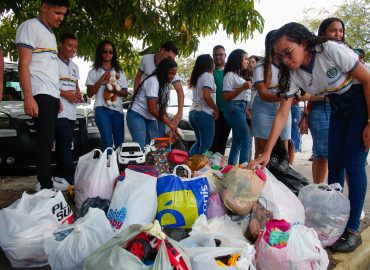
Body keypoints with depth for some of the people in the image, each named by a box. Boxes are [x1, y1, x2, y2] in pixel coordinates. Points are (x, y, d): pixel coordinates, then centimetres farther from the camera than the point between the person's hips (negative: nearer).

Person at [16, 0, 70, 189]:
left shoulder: (50, 34, 24)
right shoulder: (30, 26, -2)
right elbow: (23, 64, -11)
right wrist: (28, 97, -20)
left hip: (52, 96, 8)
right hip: (40, 95, -8)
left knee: (47, 142, 7)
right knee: (45, 141, -12)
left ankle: (45, 184, 12)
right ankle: (46, 188, -10)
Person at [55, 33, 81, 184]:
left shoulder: (74, 67, 23)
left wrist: (78, 95, 5)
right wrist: (65, 94, -15)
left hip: (71, 111, 8)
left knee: (64, 144, 7)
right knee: (66, 141, -17)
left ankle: (62, 176, 11)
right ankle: (69, 178, -18)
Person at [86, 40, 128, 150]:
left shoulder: (119, 71, 16)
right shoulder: (94, 72, 8)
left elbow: (125, 92, 14)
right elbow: (89, 93, 2)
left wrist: (116, 90, -8)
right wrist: (101, 80, -9)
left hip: (117, 109, 3)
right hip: (102, 109, -3)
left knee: (120, 142, 4)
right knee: (108, 142, -17)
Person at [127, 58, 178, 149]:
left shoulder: (164, 83, 5)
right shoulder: (153, 81, -21)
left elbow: (161, 107, 7)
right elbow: (152, 109, -23)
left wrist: (170, 121, -5)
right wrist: (169, 123, -16)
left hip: (150, 118, 8)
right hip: (137, 116, -8)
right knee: (140, 147, -14)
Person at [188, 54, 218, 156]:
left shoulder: (197, 77, 17)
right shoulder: (208, 76, -9)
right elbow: (206, 96, -20)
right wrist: (216, 109, -9)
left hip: (193, 112, 9)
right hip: (204, 114, -8)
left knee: (199, 142, 20)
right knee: (206, 146, -1)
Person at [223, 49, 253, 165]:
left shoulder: (238, 75, 17)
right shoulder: (230, 75, -8)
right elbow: (226, 97, -14)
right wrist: (242, 88, -20)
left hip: (240, 109, 9)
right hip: (234, 109, -9)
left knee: (237, 142, 10)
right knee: (246, 142, -13)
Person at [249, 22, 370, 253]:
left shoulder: (332, 50, -28)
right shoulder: (293, 74, -12)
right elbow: (282, 115, -14)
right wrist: (267, 153, -19)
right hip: (338, 107, 5)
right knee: (334, 165, 4)